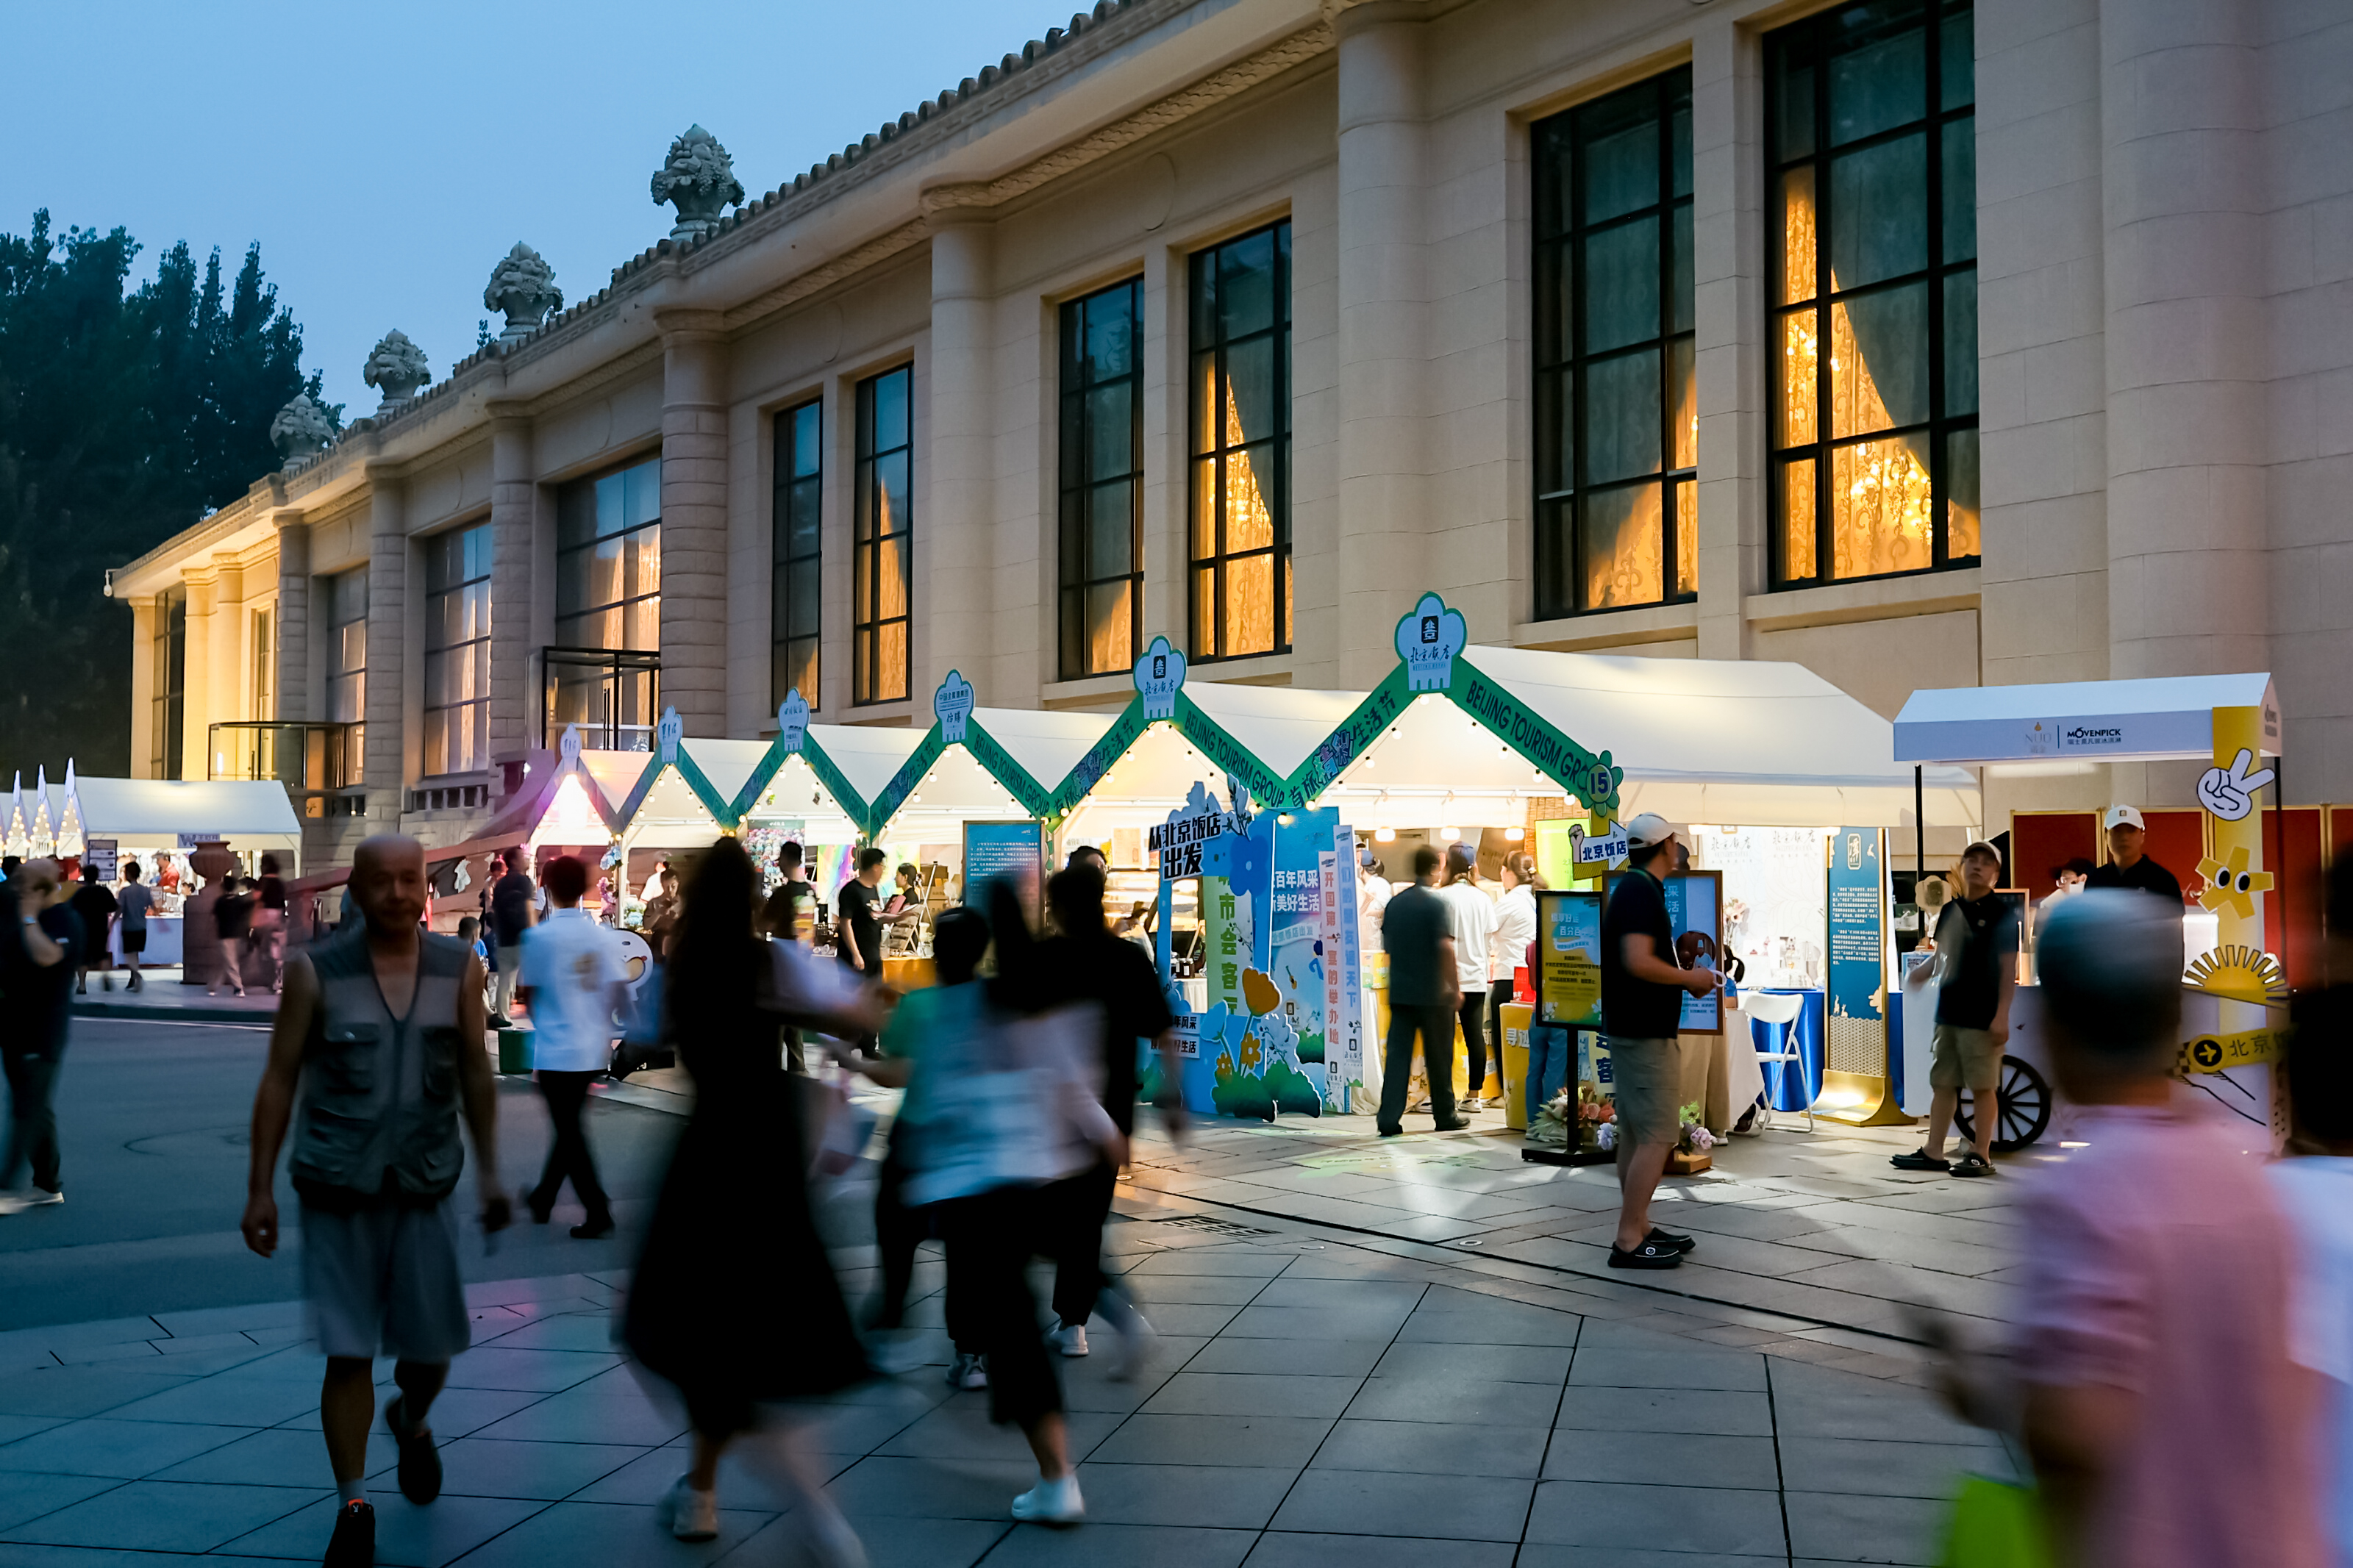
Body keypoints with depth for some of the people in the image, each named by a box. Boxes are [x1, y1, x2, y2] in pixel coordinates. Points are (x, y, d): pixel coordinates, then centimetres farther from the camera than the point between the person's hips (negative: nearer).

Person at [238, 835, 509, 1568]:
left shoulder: (459, 970, 2)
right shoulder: (316, 972, -4)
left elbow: (475, 1077, 10)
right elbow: (279, 1080, 1)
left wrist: (489, 1174, 10)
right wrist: (261, 1187, -1)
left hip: (425, 1188, 2)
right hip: (337, 1191, -2)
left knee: (431, 1347, 9)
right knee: (349, 1354, -1)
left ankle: (411, 1423, 42)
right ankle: (353, 1506, 14)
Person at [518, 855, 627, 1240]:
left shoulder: (539, 936, -11)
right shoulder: (602, 936, 0)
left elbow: (528, 993, -3)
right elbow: (618, 991, -2)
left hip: (555, 1049, -5)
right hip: (594, 1051, 5)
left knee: (570, 1133, 1)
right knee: (570, 1126, 18)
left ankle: (598, 1211, -4)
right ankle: (544, 1197, 33)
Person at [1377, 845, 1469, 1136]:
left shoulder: (1395, 903, 6)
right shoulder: (1435, 903, -11)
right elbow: (1445, 947, -17)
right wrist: (1455, 988, -11)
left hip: (1400, 991, 4)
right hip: (1432, 992, -4)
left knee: (1397, 1054, 1)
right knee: (1439, 1057, 8)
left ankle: (1389, 1119, -6)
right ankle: (1445, 1116, 19)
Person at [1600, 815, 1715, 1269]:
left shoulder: (1632, 888, 15)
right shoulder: (1641, 891, -17)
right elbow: (1639, 962, -26)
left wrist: (1684, 979, 14)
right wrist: (1690, 978, -13)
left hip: (1633, 1029, 11)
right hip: (1646, 1033, -11)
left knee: (1635, 1135, 14)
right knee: (1657, 1136, -9)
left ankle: (1638, 1227, 20)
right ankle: (1629, 1242, -8)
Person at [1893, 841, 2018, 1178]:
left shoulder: (2002, 912, -5)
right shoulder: (1951, 910, 13)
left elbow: (2009, 966, -10)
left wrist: (2002, 1015, -15)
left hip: (1982, 1017, -7)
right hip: (1948, 1012, 7)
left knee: (1983, 1086, -1)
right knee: (1943, 1084, 9)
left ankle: (1981, 1156, 5)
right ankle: (1933, 1152, 14)